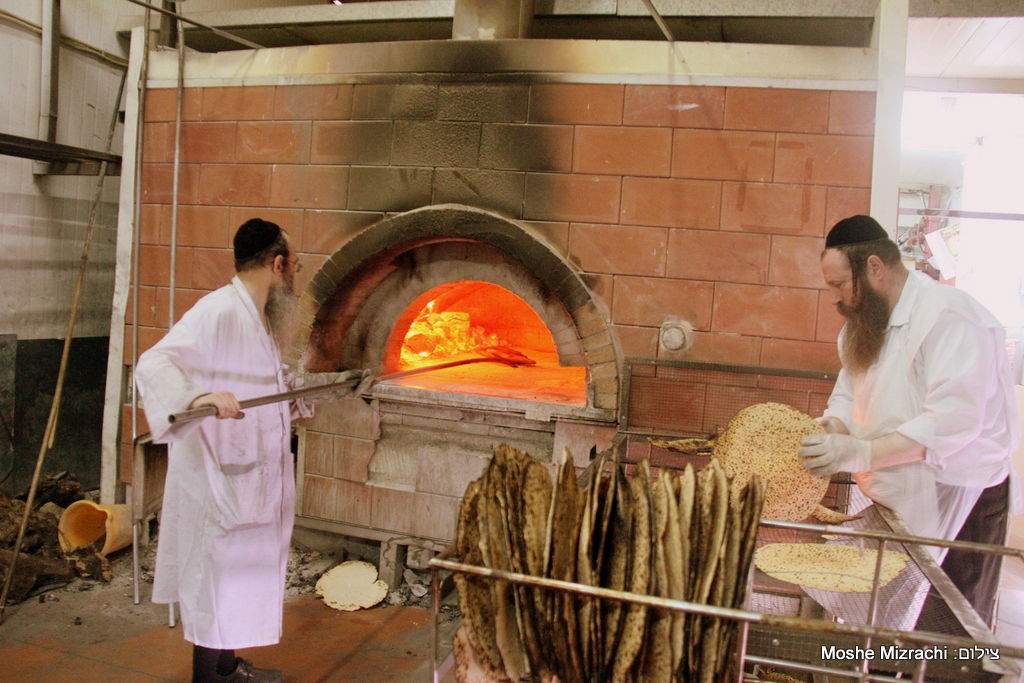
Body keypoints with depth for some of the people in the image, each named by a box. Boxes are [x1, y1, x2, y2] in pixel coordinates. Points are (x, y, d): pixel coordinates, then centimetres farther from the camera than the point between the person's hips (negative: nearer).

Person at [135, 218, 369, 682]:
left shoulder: (261, 320, 11)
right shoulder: (219, 311, -19)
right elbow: (154, 363, -29)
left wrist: (336, 382, 27)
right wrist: (199, 396, -46)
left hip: (252, 476, 10)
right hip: (217, 475, -10)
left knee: (243, 570, 20)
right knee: (217, 576, 2)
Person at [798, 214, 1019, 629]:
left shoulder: (950, 316, -19)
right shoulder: (868, 324, 11)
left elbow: (954, 418, -28)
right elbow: (848, 394, 10)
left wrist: (862, 453, -33)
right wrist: (831, 432, -11)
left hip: (955, 499, -8)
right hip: (895, 497, 8)